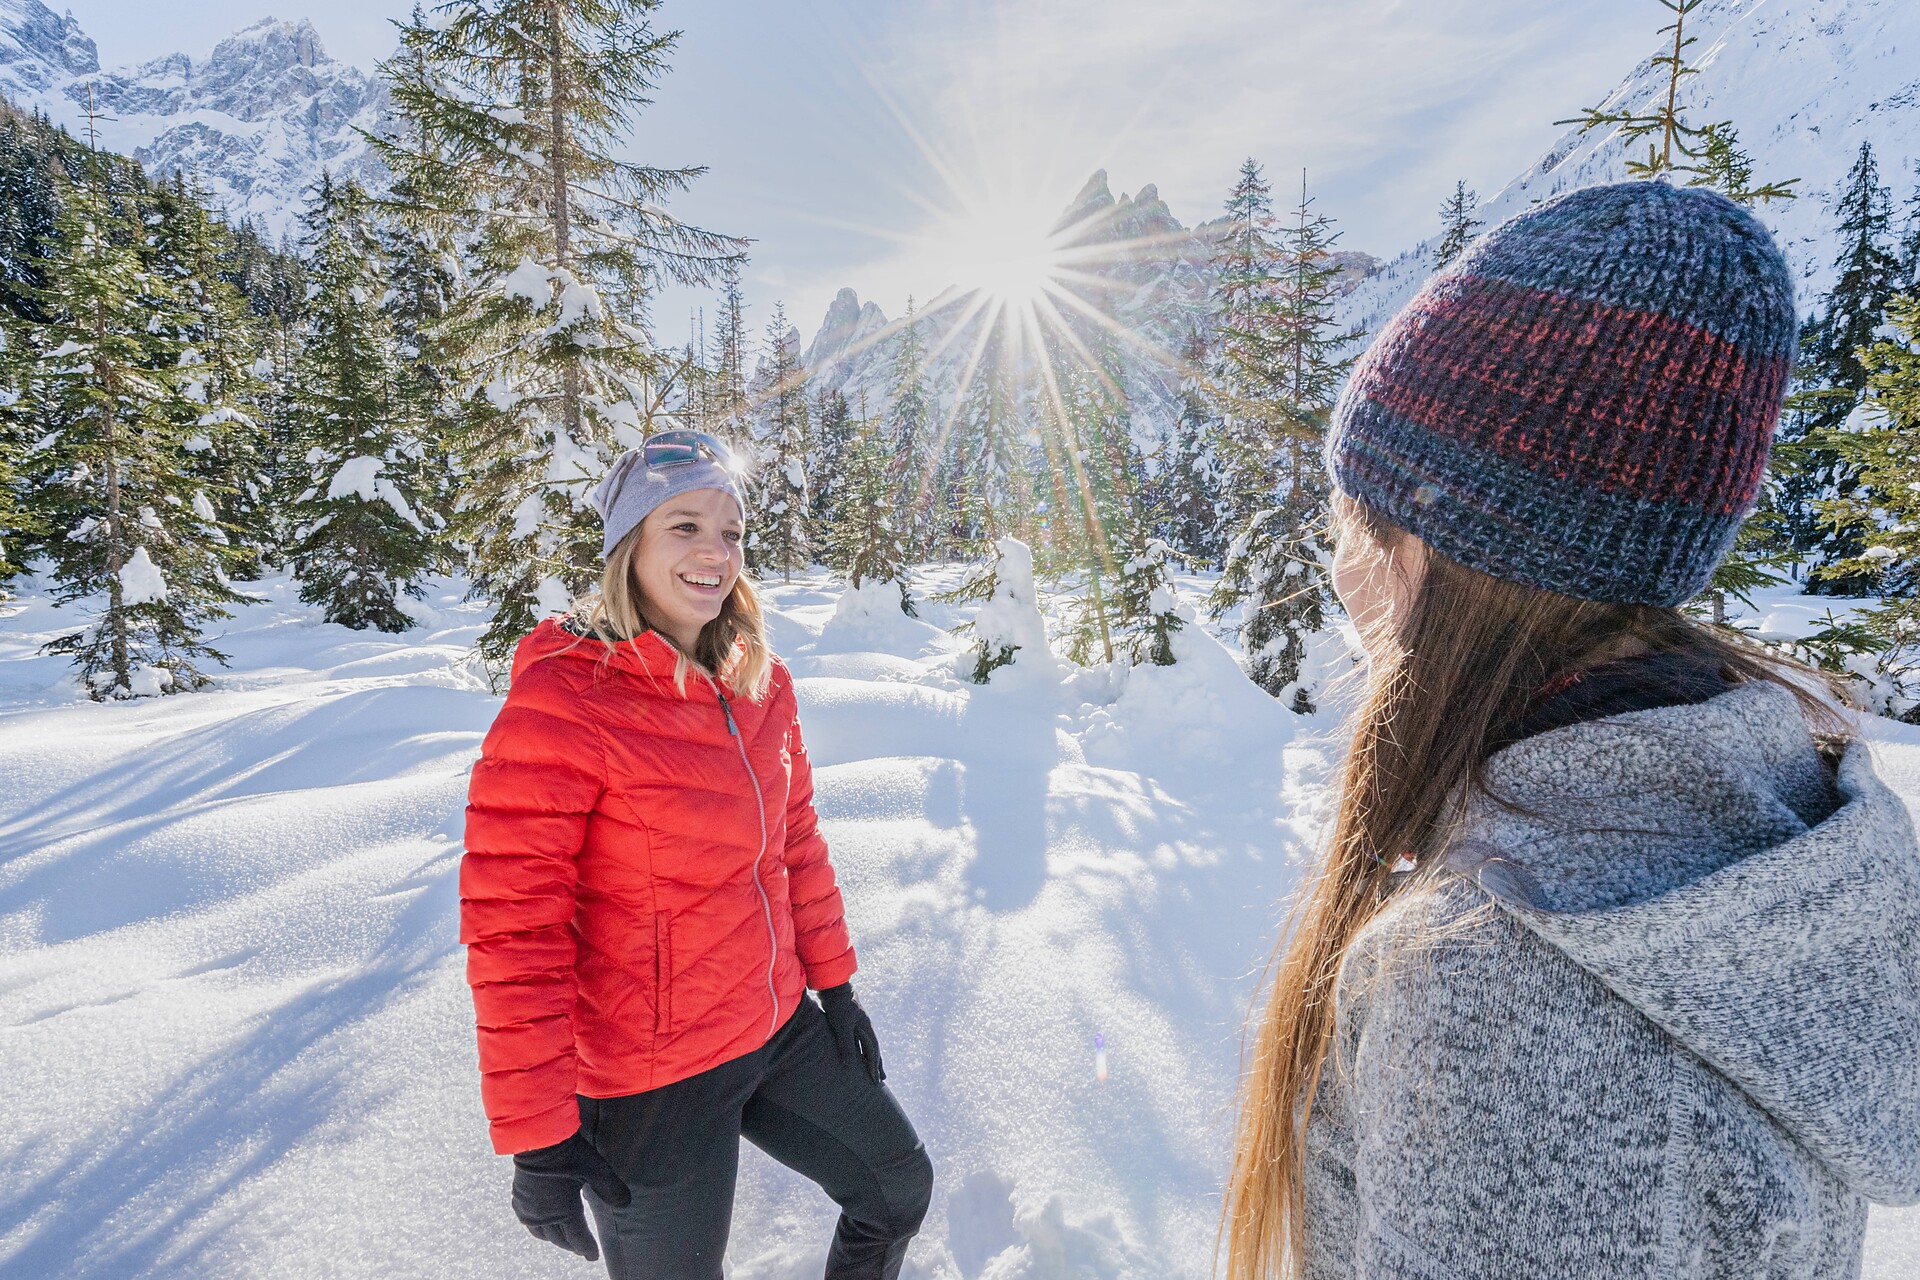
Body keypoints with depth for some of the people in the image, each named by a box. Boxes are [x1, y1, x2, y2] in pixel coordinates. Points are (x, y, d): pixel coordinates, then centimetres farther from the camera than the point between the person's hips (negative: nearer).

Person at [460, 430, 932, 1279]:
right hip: (651, 1082, -6)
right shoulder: (561, 701, -20)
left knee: (900, 1189, 20)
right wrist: (537, 1134, -16)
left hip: (780, 1027, 7)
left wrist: (833, 982, 12)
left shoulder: (759, 680, -1)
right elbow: (512, 927, -19)